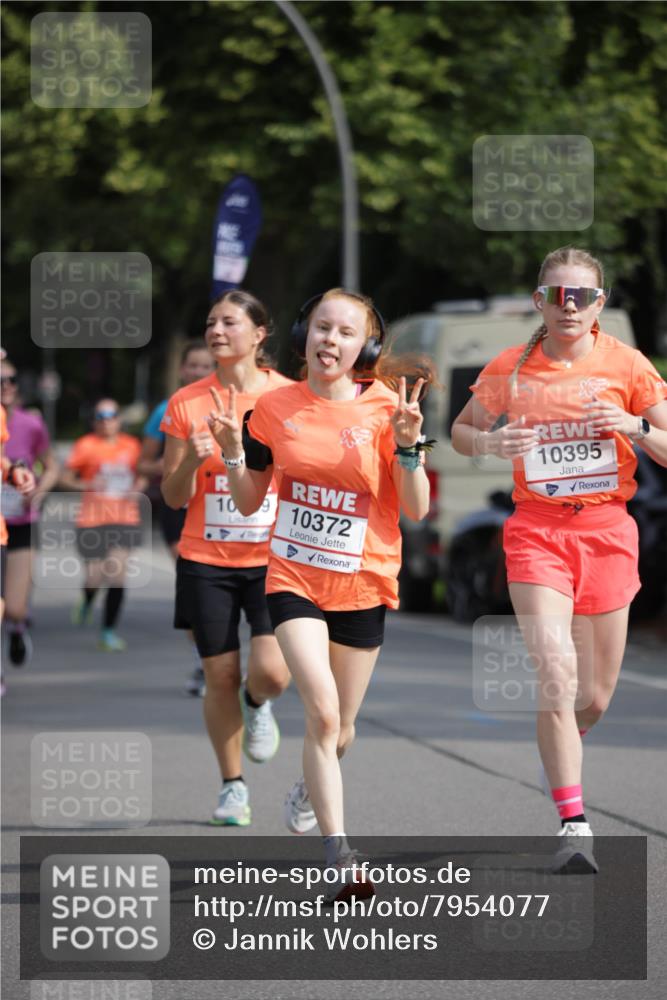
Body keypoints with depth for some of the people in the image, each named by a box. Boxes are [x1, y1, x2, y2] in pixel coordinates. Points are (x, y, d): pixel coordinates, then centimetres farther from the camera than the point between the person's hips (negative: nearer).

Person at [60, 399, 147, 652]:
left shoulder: (131, 446, 7)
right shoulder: (86, 446, -2)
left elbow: (143, 475, 22)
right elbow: (65, 478, -1)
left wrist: (138, 486, 0)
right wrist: (86, 486, -19)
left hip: (125, 519, 2)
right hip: (92, 520, -2)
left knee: (117, 576, -9)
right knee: (95, 578, 2)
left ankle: (108, 633, 0)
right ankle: (86, 602, 40)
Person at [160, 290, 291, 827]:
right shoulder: (187, 403, 1)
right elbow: (174, 497, 2)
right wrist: (191, 461, -17)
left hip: (274, 558, -1)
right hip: (207, 560, 1)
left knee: (271, 672, -16)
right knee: (220, 676, 2)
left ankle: (257, 704, 22)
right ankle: (233, 787, 20)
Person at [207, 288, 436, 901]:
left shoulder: (385, 410, -7)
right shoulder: (275, 409, -1)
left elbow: (417, 510, -6)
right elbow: (250, 502, 8)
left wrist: (407, 445, -21)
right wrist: (233, 452, -9)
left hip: (364, 583, 1)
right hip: (294, 579, -1)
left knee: (340, 728, 14)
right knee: (322, 710, -20)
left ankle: (312, 787, 50)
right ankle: (339, 859, -20)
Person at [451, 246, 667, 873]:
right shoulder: (510, 369, 2)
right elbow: (461, 430, 16)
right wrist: (488, 443, -6)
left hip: (607, 530, 1)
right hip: (537, 529, -1)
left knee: (593, 698, 8)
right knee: (556, 670, -19)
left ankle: (561, 746, 44)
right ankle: (574, 825, -18)